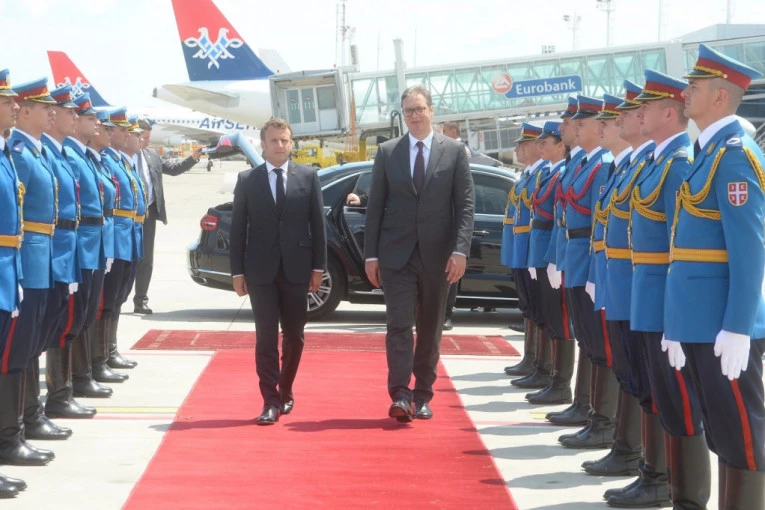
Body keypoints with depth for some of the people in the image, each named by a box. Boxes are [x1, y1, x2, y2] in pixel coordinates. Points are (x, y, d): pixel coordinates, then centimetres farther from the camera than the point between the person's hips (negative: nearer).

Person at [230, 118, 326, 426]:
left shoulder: (308, 177, 5)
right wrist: (237, 271, -1)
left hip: (296, 269, 1)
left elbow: (318, 224, 5)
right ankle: (271, 401, 0)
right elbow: (238, 228, 4)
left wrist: (318, 266, 0)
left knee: (294, 336, 9)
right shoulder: (247, 180, 4)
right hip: (261, 270, -1)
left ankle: (285, 392, 26)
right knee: (266, 338, -2)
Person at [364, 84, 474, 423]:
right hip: (396, 253, 0)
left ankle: (423, 395, 17)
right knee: (399, 324, -8)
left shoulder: (454, 151, 3)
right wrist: (371, 254, 0)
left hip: (436, 255, 0)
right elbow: (375, 206, 5)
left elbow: (466, 204, -1)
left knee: (431, 328, 7)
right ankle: (400, 395, -11)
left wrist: (460, 250, -11)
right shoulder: (387, 152, 6)